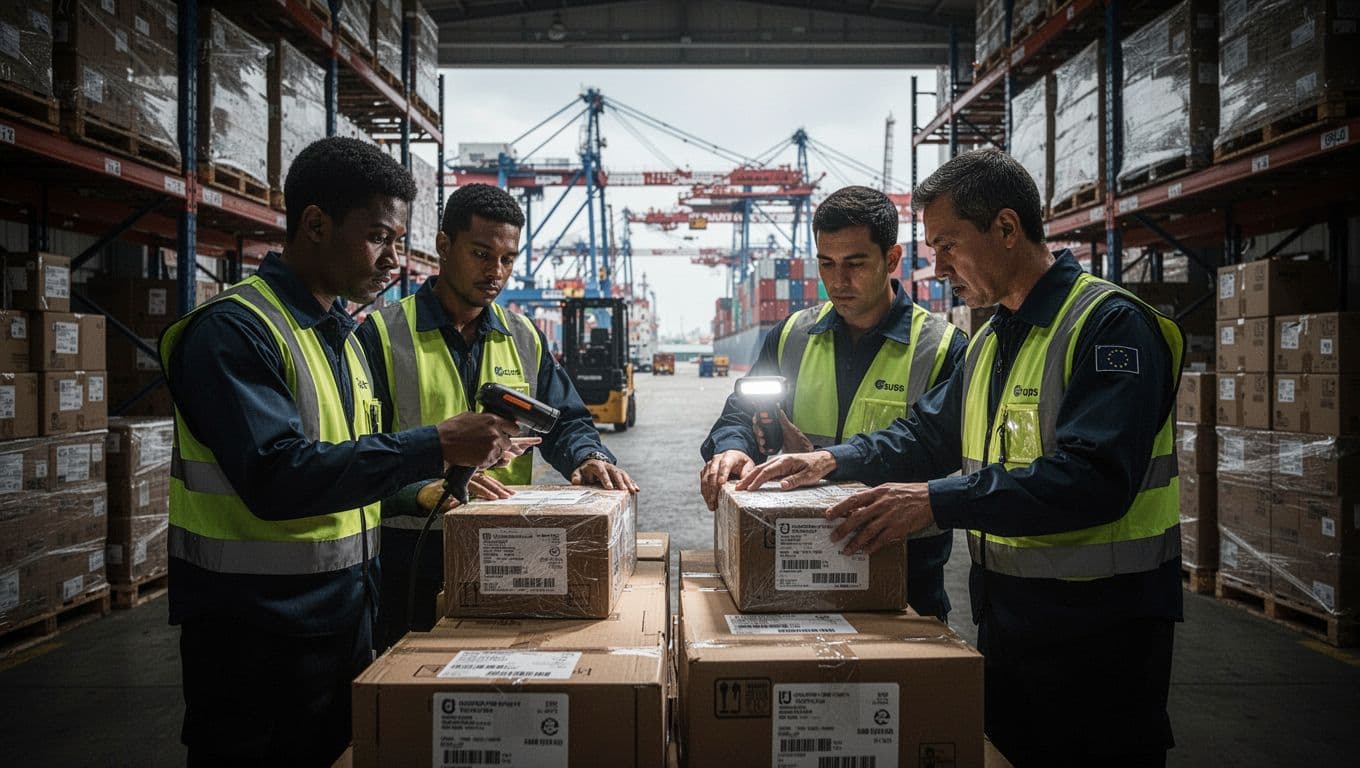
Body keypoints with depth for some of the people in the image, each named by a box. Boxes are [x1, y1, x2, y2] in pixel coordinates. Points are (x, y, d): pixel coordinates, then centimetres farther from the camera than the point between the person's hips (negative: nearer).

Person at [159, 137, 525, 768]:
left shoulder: (343, 335, 11)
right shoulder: (233, 330, -16)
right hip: (255, 637, -8)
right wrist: (435, 446, -28)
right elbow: (277, 478, -28)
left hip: (346, 619, 8)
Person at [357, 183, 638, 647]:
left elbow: (563, 420, 11)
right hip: (411, 561, -4)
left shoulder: (525, 338, 11)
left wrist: (588, 458, -11)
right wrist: (428, 490, -29)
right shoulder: (382, 335, -5)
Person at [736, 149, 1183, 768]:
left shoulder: (1110, 325, -17)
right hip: (1006, 614, 8)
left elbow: (1095, 477, -28)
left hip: (1097, 626, -8)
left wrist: (938, 500, -31)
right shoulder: (990, 341, 12)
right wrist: (834, 460, 2)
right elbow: (929, 431, 17)